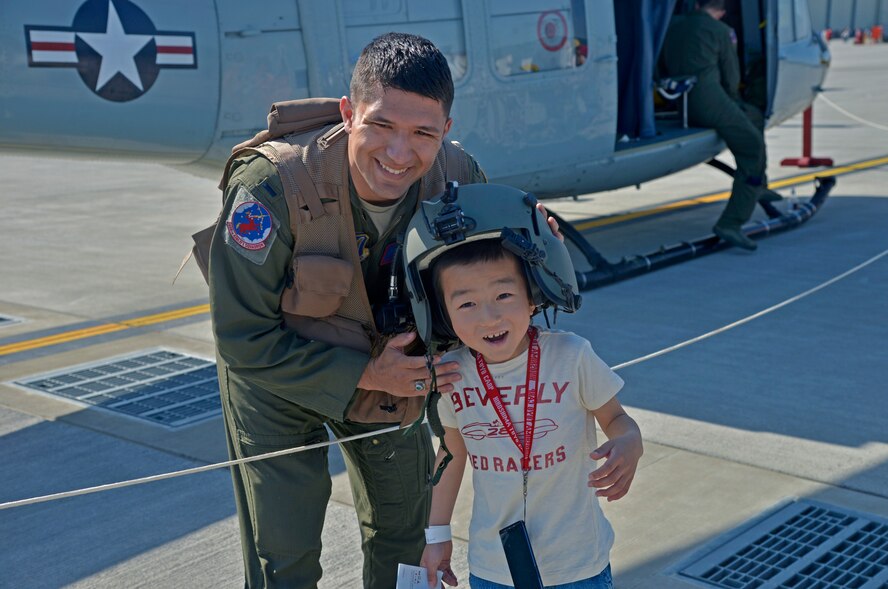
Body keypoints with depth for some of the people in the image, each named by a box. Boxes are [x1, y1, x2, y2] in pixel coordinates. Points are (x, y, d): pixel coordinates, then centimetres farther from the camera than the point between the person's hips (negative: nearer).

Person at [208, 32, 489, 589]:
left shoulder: (457, 176, -24)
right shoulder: (273, 186, -36)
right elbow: (244, 340, -28)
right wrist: (367, 376, -30)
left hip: (389, 365, 4)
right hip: (276, 374, -4)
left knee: (405, 528, 21)